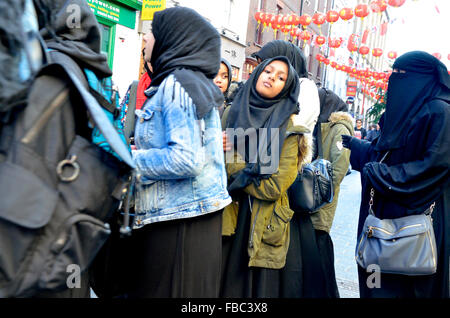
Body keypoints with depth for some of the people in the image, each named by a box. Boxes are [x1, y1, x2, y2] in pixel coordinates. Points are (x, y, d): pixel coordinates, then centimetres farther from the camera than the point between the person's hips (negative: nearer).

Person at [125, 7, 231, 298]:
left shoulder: (177, 83, -14)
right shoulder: (196, 82, 15)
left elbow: (185, 159, -24)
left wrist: (130, 161, -13)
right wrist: (140, 153, 11)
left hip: (178, 224, -9)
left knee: (162, 289, 0)